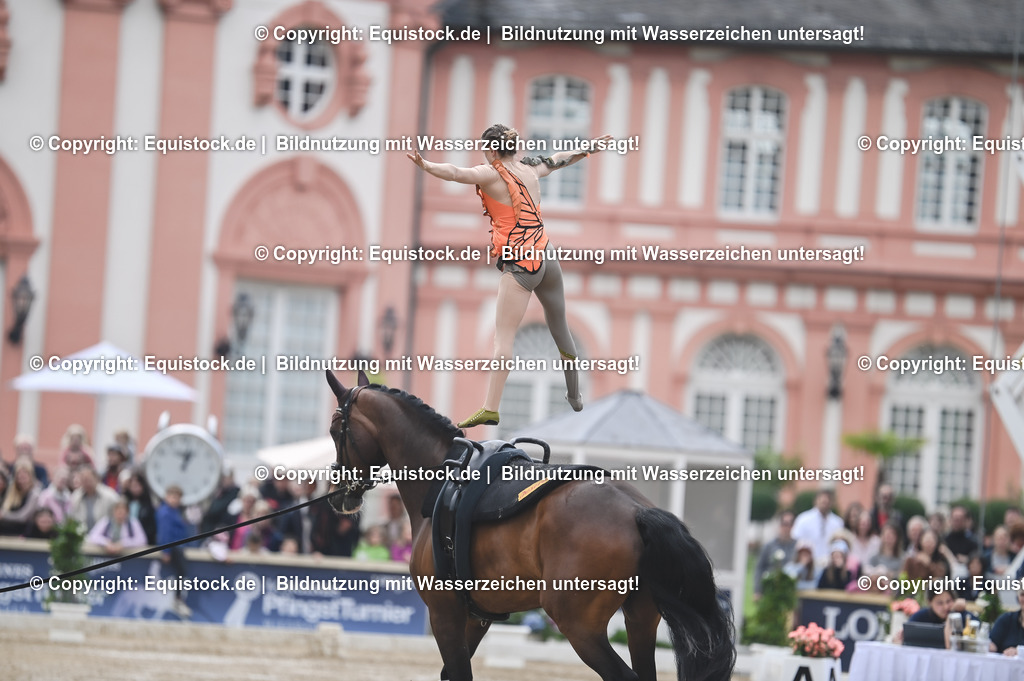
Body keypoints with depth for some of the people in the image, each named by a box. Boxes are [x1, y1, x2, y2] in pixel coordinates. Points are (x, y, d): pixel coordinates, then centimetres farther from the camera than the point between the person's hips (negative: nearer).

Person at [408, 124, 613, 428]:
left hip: (519, 265, -7)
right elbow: (558, 160, 34)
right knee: (560, 330, 23)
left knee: (503, 337, -12)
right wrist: (588, 149, 51)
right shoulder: (530, 171, 14)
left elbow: (456, 173, -24)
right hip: (547, 258, 7)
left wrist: (426, 165, -38)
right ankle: (575, 397, 39)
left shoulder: (491, 174, -5)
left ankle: (490, 409, -20)